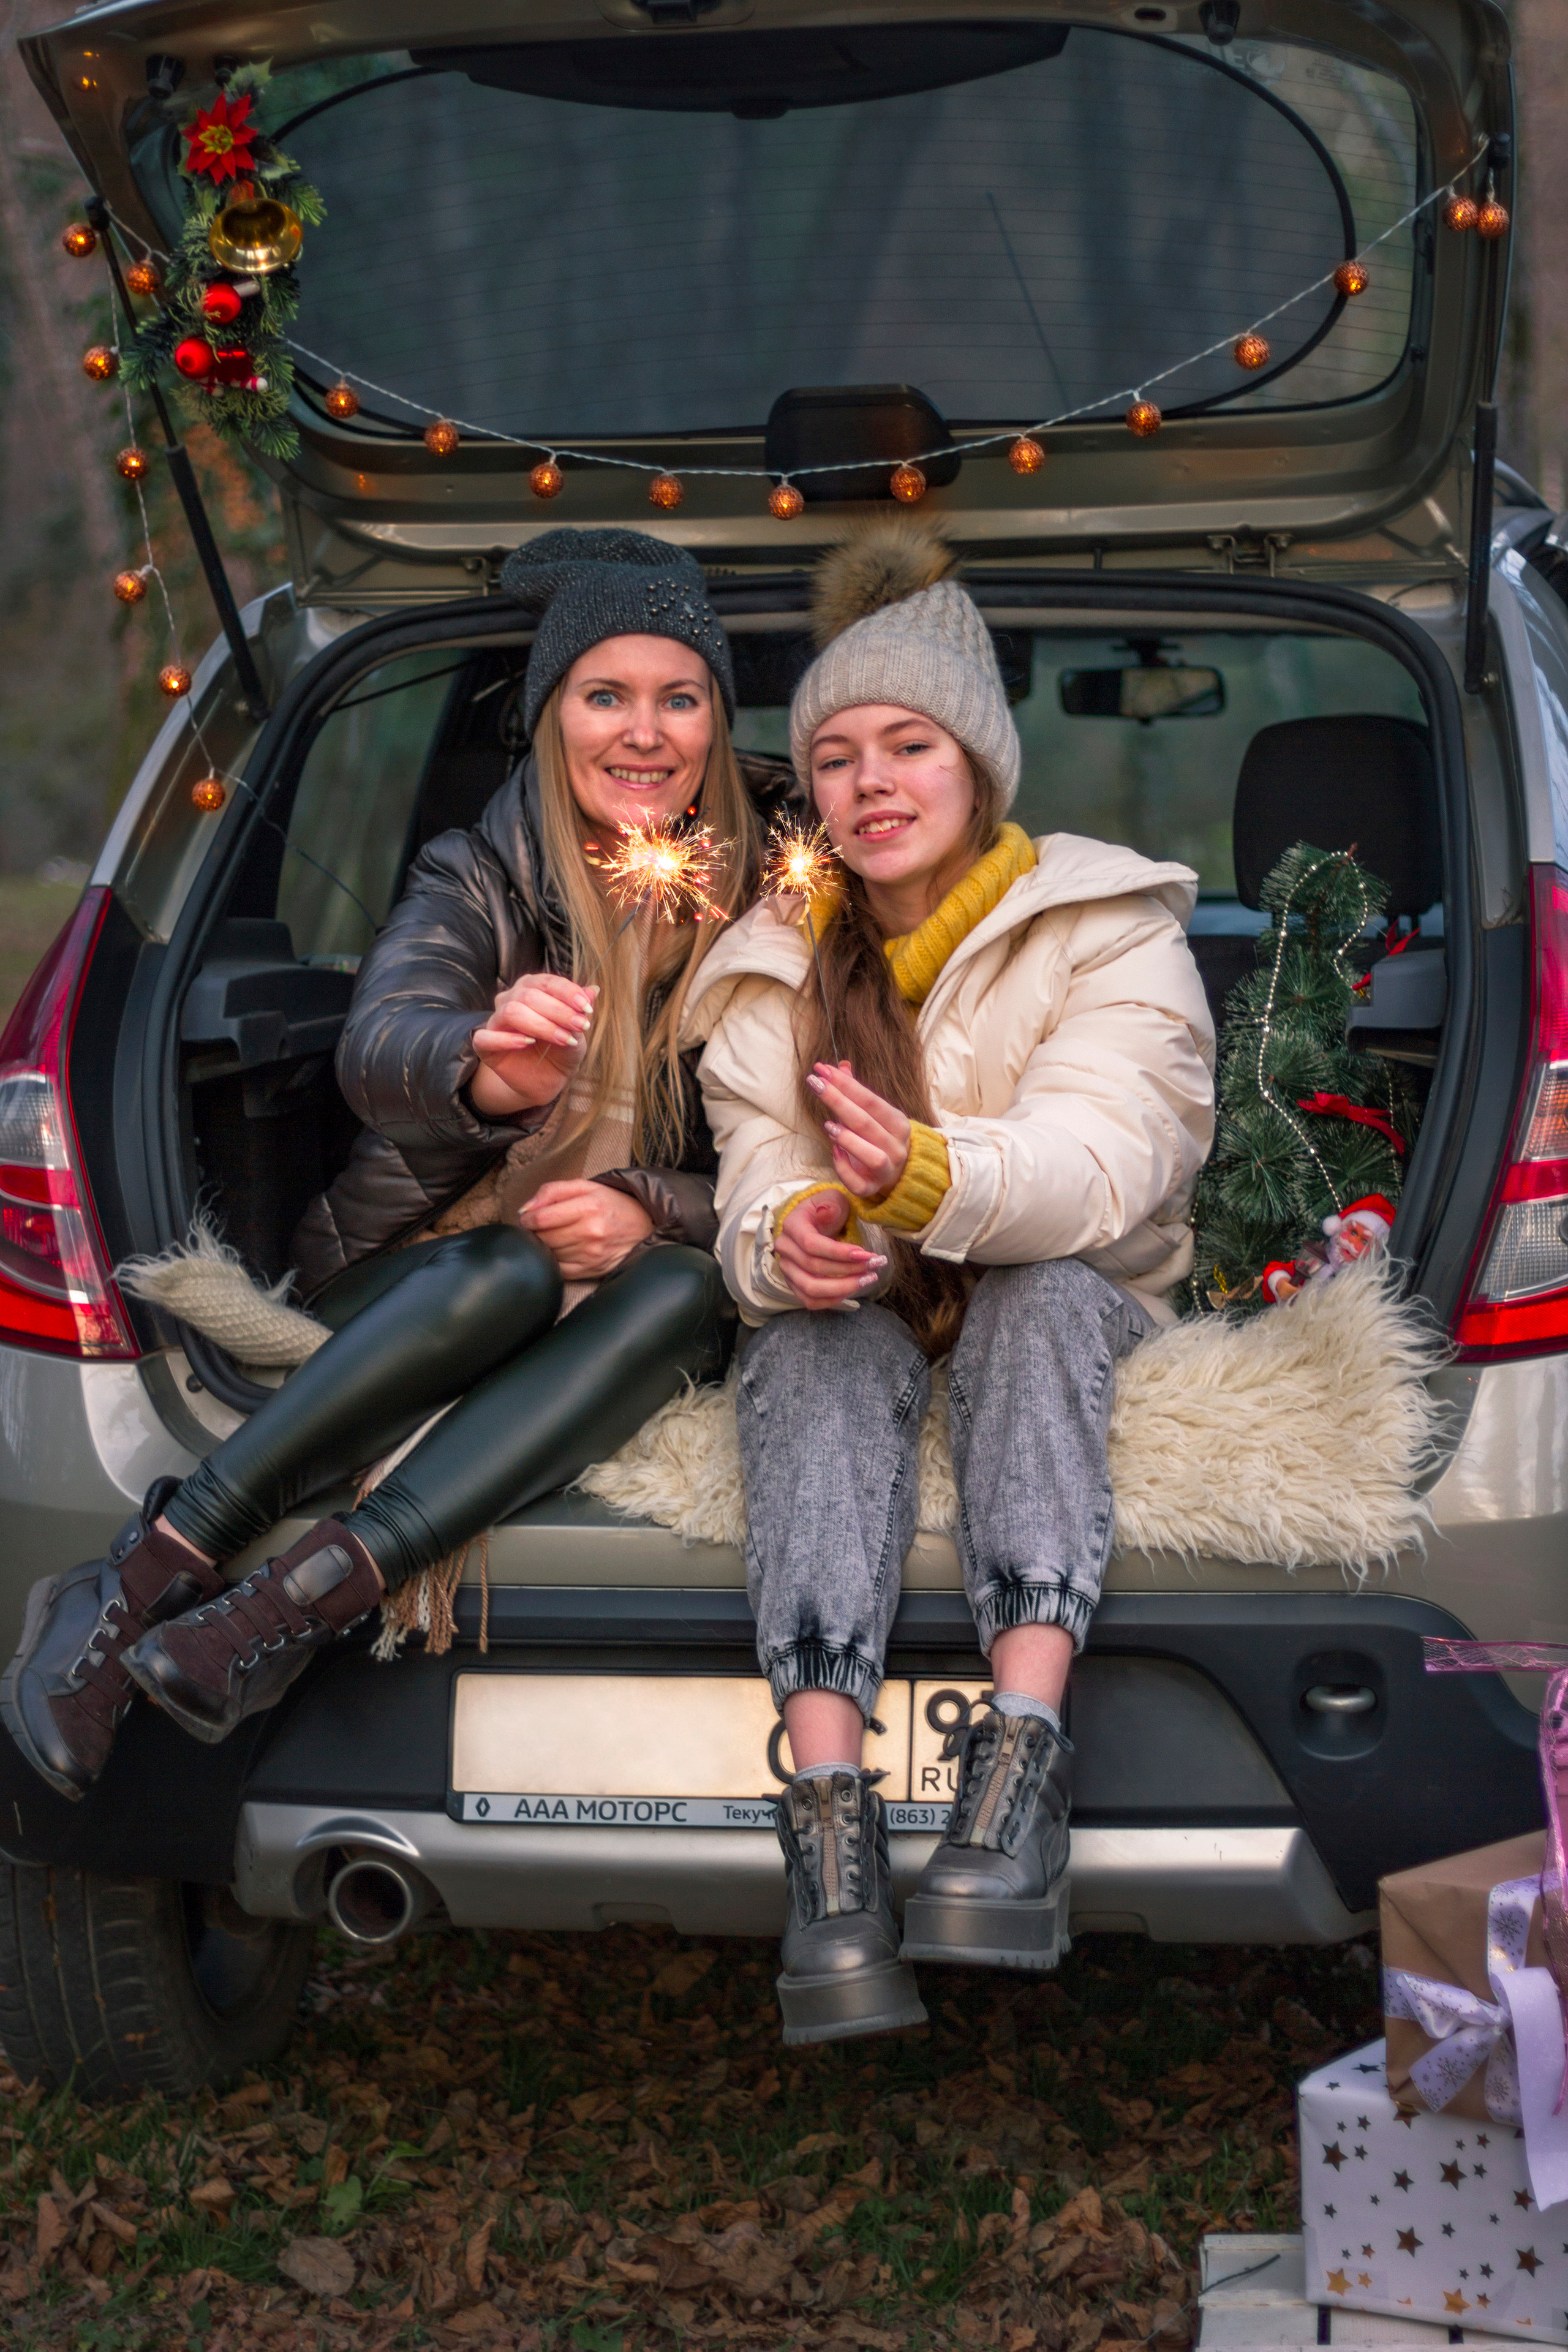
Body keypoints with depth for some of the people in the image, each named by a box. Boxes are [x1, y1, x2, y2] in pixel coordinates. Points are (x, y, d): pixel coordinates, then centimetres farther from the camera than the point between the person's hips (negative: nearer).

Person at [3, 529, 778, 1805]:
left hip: (620, 1321, 1)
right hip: (419, 1285, -1)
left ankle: (289, 1605, -44)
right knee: (504, 1273, -35)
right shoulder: (484, 879, -1)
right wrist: (484, 1072, -48)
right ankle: (134, 1588, -34)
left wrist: (658, 1212, -22)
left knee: (684, 1288, -33)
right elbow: (377, 1042, -23)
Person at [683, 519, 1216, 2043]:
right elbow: (759, 1176, -9)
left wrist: (926, 1175, -43)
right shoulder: (776, 964, 7)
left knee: (1041, 1299, -36)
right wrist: (787, 1239, -36)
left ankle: (1022, 1749, -51)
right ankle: (826, 1802, -52)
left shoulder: (1105, 928, -4)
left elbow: (1101, 1164, -21)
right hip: (855, 1312, 1)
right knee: (819, 1337, -33)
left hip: (1064, 1302, -1)